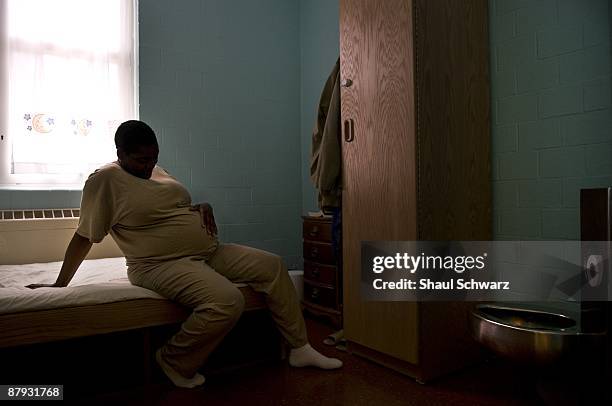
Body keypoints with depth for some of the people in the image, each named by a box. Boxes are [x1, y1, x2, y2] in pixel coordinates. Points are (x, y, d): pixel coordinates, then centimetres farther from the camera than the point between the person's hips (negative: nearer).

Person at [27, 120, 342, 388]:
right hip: (162, 265, -8)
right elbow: (83, 238, -4)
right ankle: (175, 362, -4)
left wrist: (204, 208, 4)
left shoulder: (157, 171, 14)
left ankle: (299, 349, 7)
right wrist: (59, 285, -2)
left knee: (272, 266, -1)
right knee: (228, 302, -32)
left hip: (208, 252, 9)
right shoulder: (104, 180, -8)